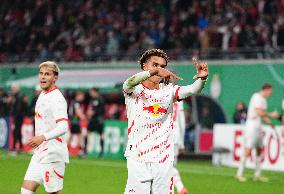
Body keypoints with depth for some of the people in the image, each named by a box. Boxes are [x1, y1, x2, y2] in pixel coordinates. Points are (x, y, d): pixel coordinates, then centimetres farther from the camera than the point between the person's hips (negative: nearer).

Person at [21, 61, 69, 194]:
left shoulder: (56, 98, -15)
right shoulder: (42, 95, 14)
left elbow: (63, 127, -26)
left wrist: (43, 137, -37)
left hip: (52, 154, -9)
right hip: (39, 153, 9)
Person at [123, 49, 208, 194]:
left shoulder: (168, 90, 11)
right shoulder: (135, 90, 2)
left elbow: (192, 90, -5)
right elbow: (129, 84, -22)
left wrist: (202, 78, -28)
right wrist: (153, 72, -38)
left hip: (164, 161, 3)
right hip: (138, 159, -3)